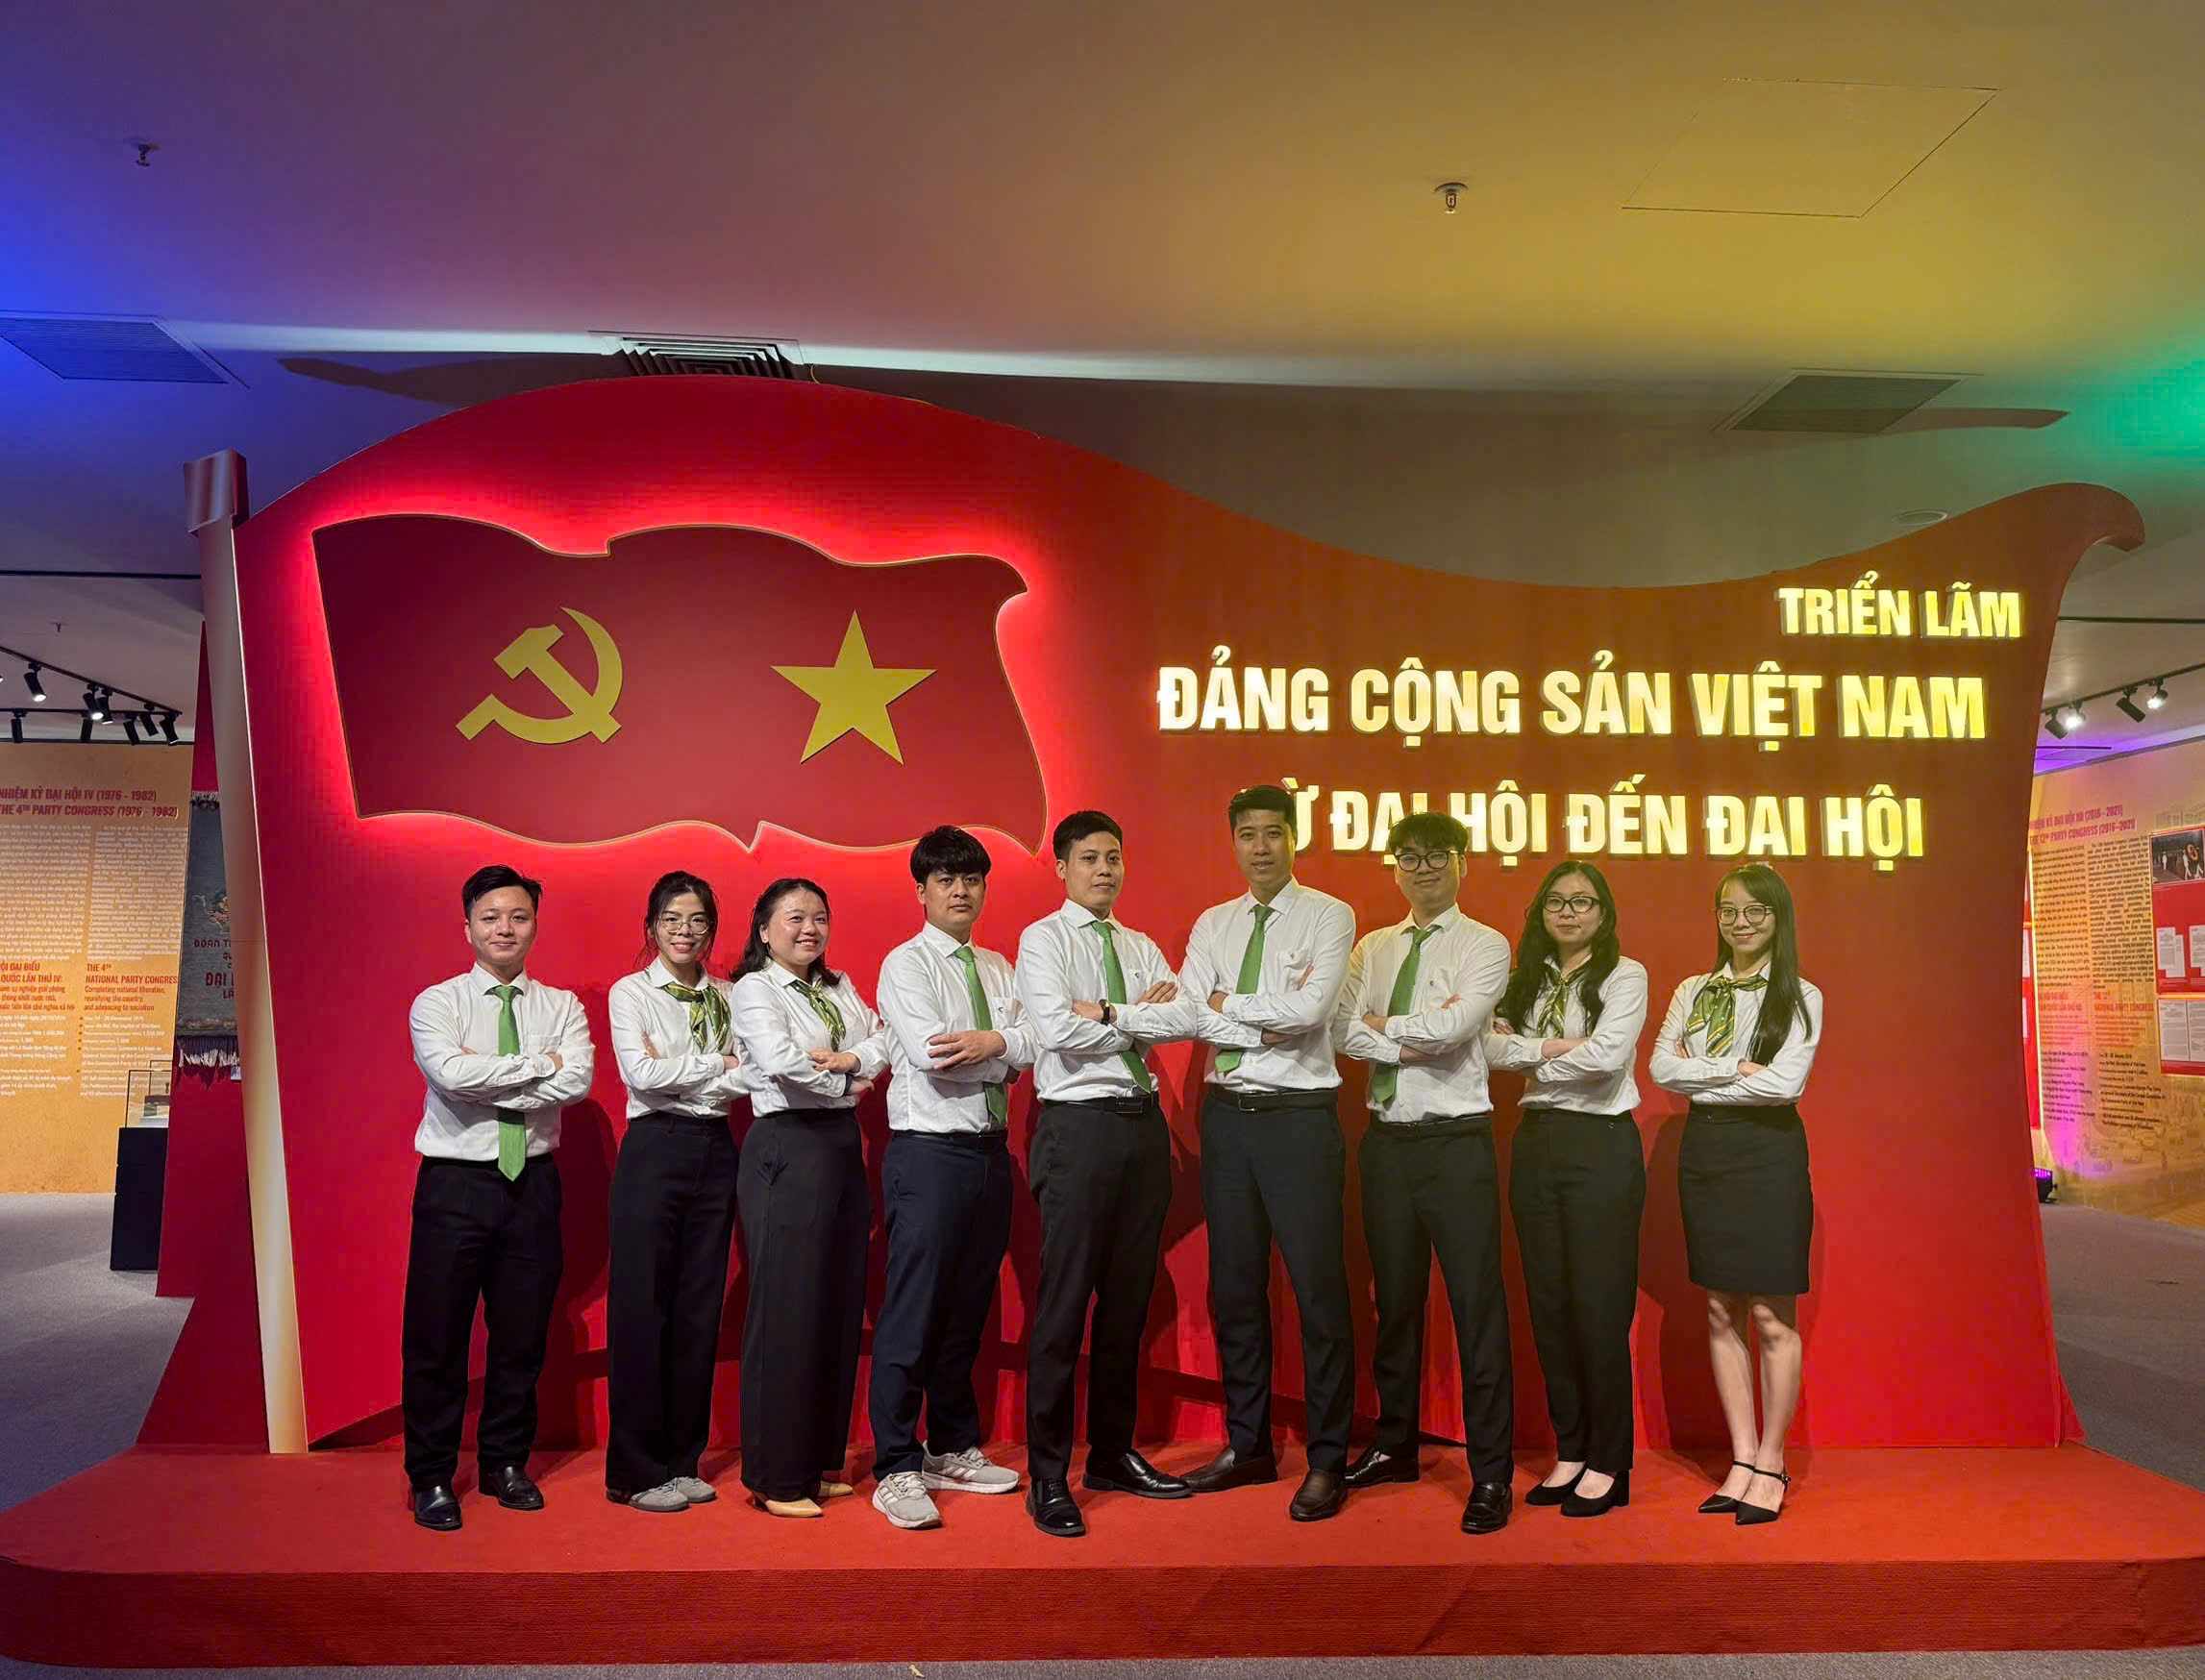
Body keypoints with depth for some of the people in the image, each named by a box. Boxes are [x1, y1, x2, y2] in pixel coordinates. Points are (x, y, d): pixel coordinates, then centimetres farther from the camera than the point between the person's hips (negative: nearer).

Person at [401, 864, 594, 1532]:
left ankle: (505, 1465, 28)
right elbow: (450, 1072, -19)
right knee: (437, 1337, 4)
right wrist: (537, 1062, -13)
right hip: (456, 1182, -2)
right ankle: (432, 1478, 19)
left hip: (532, 1182, 2)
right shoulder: (437, 1003, 0)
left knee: (522, 1334, 11)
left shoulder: (562, 1006, 6)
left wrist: (487, 1083, -14)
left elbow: (577, 1081, -12)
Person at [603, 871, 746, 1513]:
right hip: (654, 1149, -4)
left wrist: (677, 1070, -10)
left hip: (715, 1152, 4)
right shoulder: (631, 992, 2)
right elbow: (640, 1074, -12)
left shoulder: (727, 996, 12)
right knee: (641, 1306, -2)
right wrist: (718, 1063, -6)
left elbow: (748, 1078, 0)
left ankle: (682, 1460, 19)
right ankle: (636, 1470, 10)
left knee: (700, 1307, 7)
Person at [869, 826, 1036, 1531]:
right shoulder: (906, 964, -4)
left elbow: (1032, 1043, 1)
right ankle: (897, 1470, 5)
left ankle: (954, 1450, 28)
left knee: (967, 1310, 15)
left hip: (990, 1149, 7)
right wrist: (1011, 1050, -7)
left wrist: (991, 1041, -17)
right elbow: (931, 1055, -18)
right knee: (912, 1312, -5)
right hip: (929, 1151, -6)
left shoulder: (997, 968, 15)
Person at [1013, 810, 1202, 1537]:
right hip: (1079, 1127, -6)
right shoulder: (1043, 939, -1)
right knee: (1064, 1301, -4)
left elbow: (1186, 1020, -1)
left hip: (1144, 1123, 6)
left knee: (1129, 1299, 13)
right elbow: (1058, 1028, -17)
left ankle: (1113, 1454, 27)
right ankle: (1048, 1475, 7)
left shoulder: (1141, 947, 16)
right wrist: (1140, 1019, -5)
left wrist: (1107, 1013, -12)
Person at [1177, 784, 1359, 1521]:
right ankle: (1248, 1445, 26)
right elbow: (1189, 1013, -4)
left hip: (1299, 1117, -5)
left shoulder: (1328, 916, -3)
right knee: (1234, 1286, 12)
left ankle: (1327, 1460, 12)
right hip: (1227, 1115, 5)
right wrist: (1269, 1027, -14)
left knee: (1318, 1288, -1)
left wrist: (1228, 1002, -6)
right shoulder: (1211, 924, 10)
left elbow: (1310, 1007, -17)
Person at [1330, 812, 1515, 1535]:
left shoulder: (1484, 946, -3)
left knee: (1478, 1306, -2)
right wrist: (1411, 1043, -16)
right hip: (1387, 1139, 5)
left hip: (1456, 1142, -5)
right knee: (1395, 1299, 16)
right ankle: (1395, 1445, 31)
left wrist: (1382, 1024, -5)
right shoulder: (1371, 948, 11)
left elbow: (1451, 1025, -19)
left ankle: (1491, 1474, 8)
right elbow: (1343, 1032, -2)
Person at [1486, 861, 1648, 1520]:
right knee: (1548, 1304, 9)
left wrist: (1532, 1060, -6)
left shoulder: (1624, 975, -3)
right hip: (1536, 1143, 6)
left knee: (1599, 1306, -2)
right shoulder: (1528, 978, 13)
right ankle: (1570, 1453, 20)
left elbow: (1608, 1055, -18)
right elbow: (1491, 1045, -1)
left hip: (1601, 1146, -5)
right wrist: (1553, 1048, -14)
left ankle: (1608, 1465, 10)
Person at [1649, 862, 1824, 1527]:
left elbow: (1784, 1083, -14)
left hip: (1769, 1154, -4)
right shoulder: (1693, 991, 10)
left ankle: (1771, 1462, 13)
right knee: (1722, 1314, 7)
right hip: (1705, 1154, 4)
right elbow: (1661, 1067, -3)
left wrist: (1701, 1079, -7)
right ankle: (1743, 1459, 16)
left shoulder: (1799, 996, 0)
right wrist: (1737, 1069, -11)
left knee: (1772, 1316, 0)